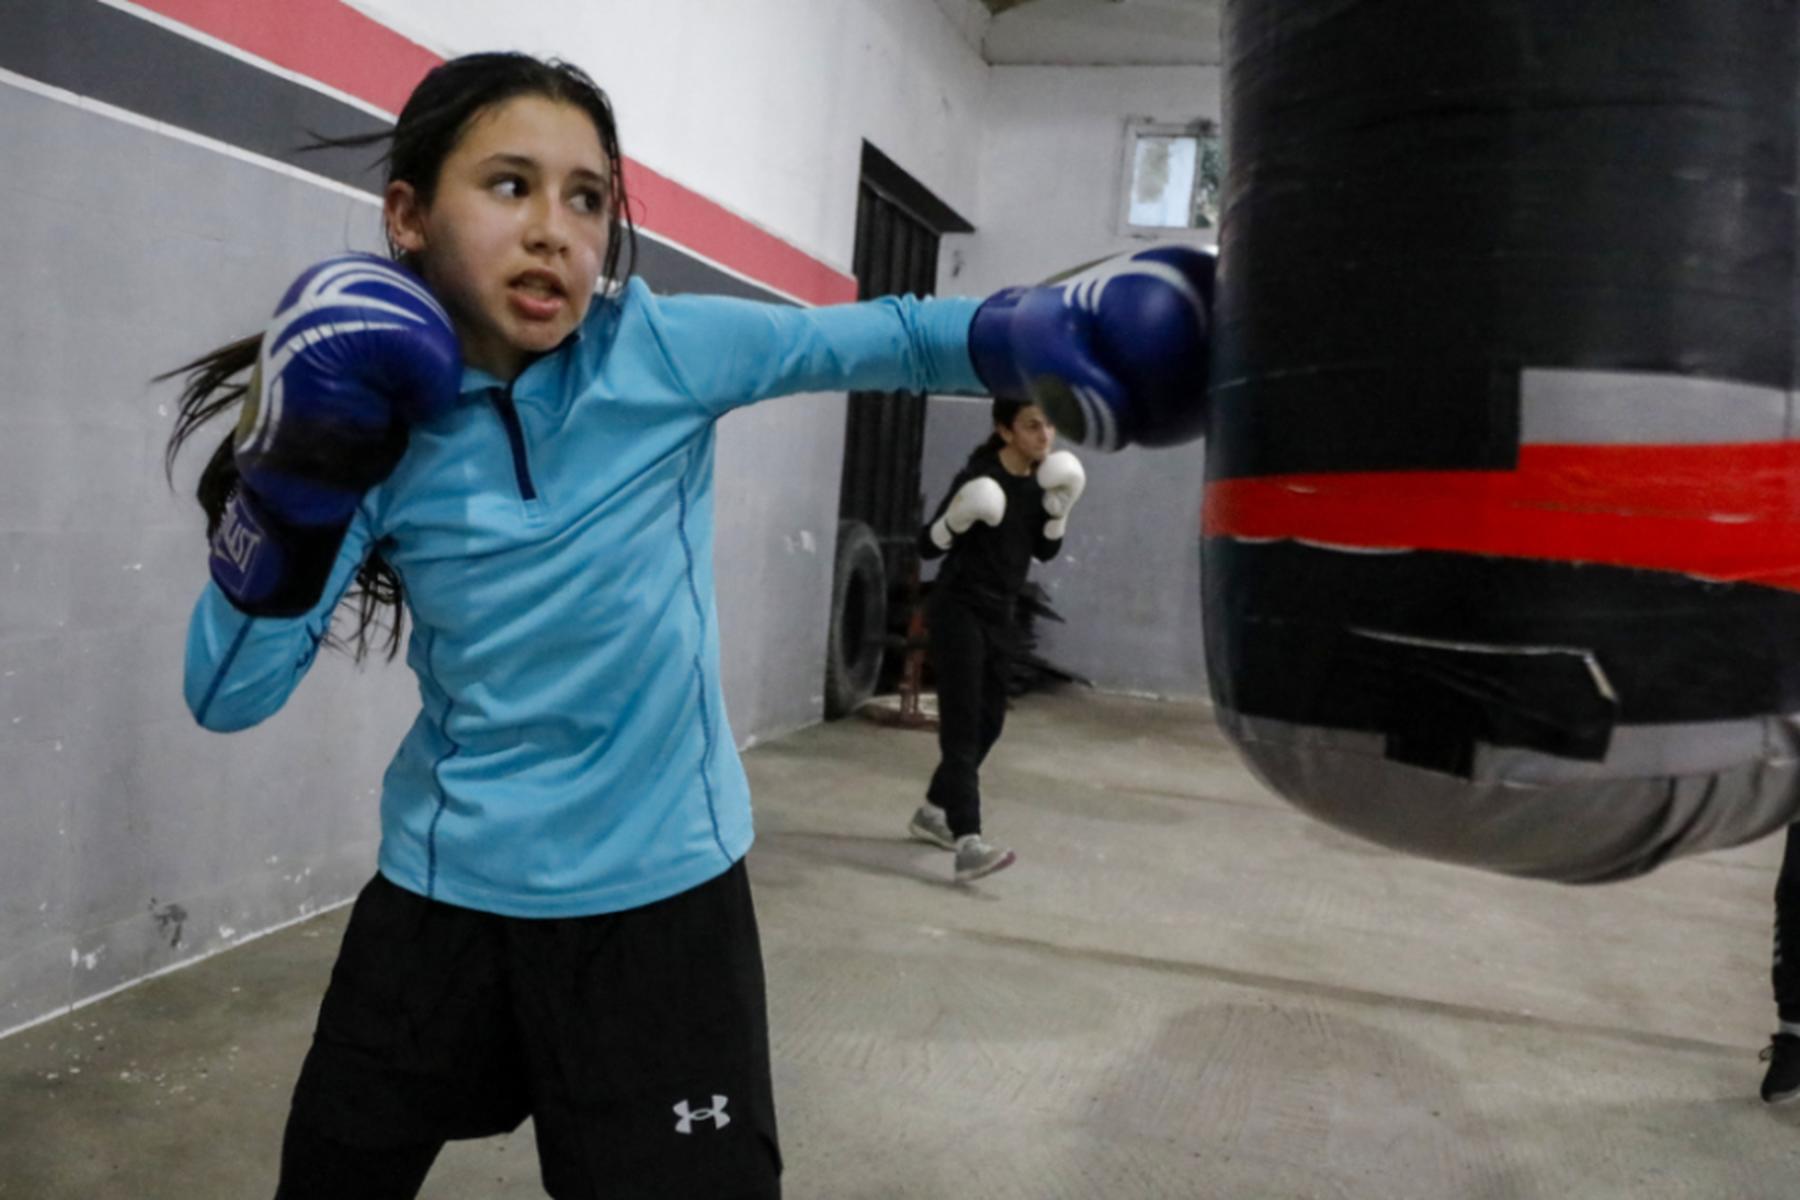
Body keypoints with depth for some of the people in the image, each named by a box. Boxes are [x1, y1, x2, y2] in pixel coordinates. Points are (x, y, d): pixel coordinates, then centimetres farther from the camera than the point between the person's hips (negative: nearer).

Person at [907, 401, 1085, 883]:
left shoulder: (1038, 480, 4)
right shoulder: (978, 477, -17)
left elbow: (1044, 551, 10)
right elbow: (927, 545, -14)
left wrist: (1060, 509, -5)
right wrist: (956, 520, -34)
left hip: (1001, 615, 8)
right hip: (959, 612, -8)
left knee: (989, 722, 14)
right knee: (962, 728, -13)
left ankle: (932, 811, 31)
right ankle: (968, 843, -19)